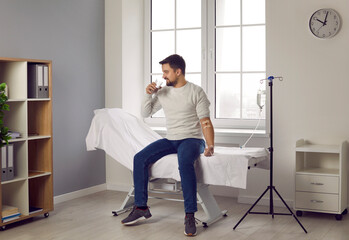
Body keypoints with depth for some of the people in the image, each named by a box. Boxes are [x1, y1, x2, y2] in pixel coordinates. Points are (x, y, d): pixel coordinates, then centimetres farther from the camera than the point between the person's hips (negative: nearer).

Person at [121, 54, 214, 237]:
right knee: (140, 158, -15)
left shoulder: (196, 92, -4)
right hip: (170, 140, 6)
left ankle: (190, 215, -31)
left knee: (185, 162, -37)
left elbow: (205, 122, -10)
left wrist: (210, 145, -24)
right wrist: (148, 95, -1)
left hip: (192, 139, -5)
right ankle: (141, 208, -5)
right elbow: (145, 114, 16)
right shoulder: (163, 92, 11)